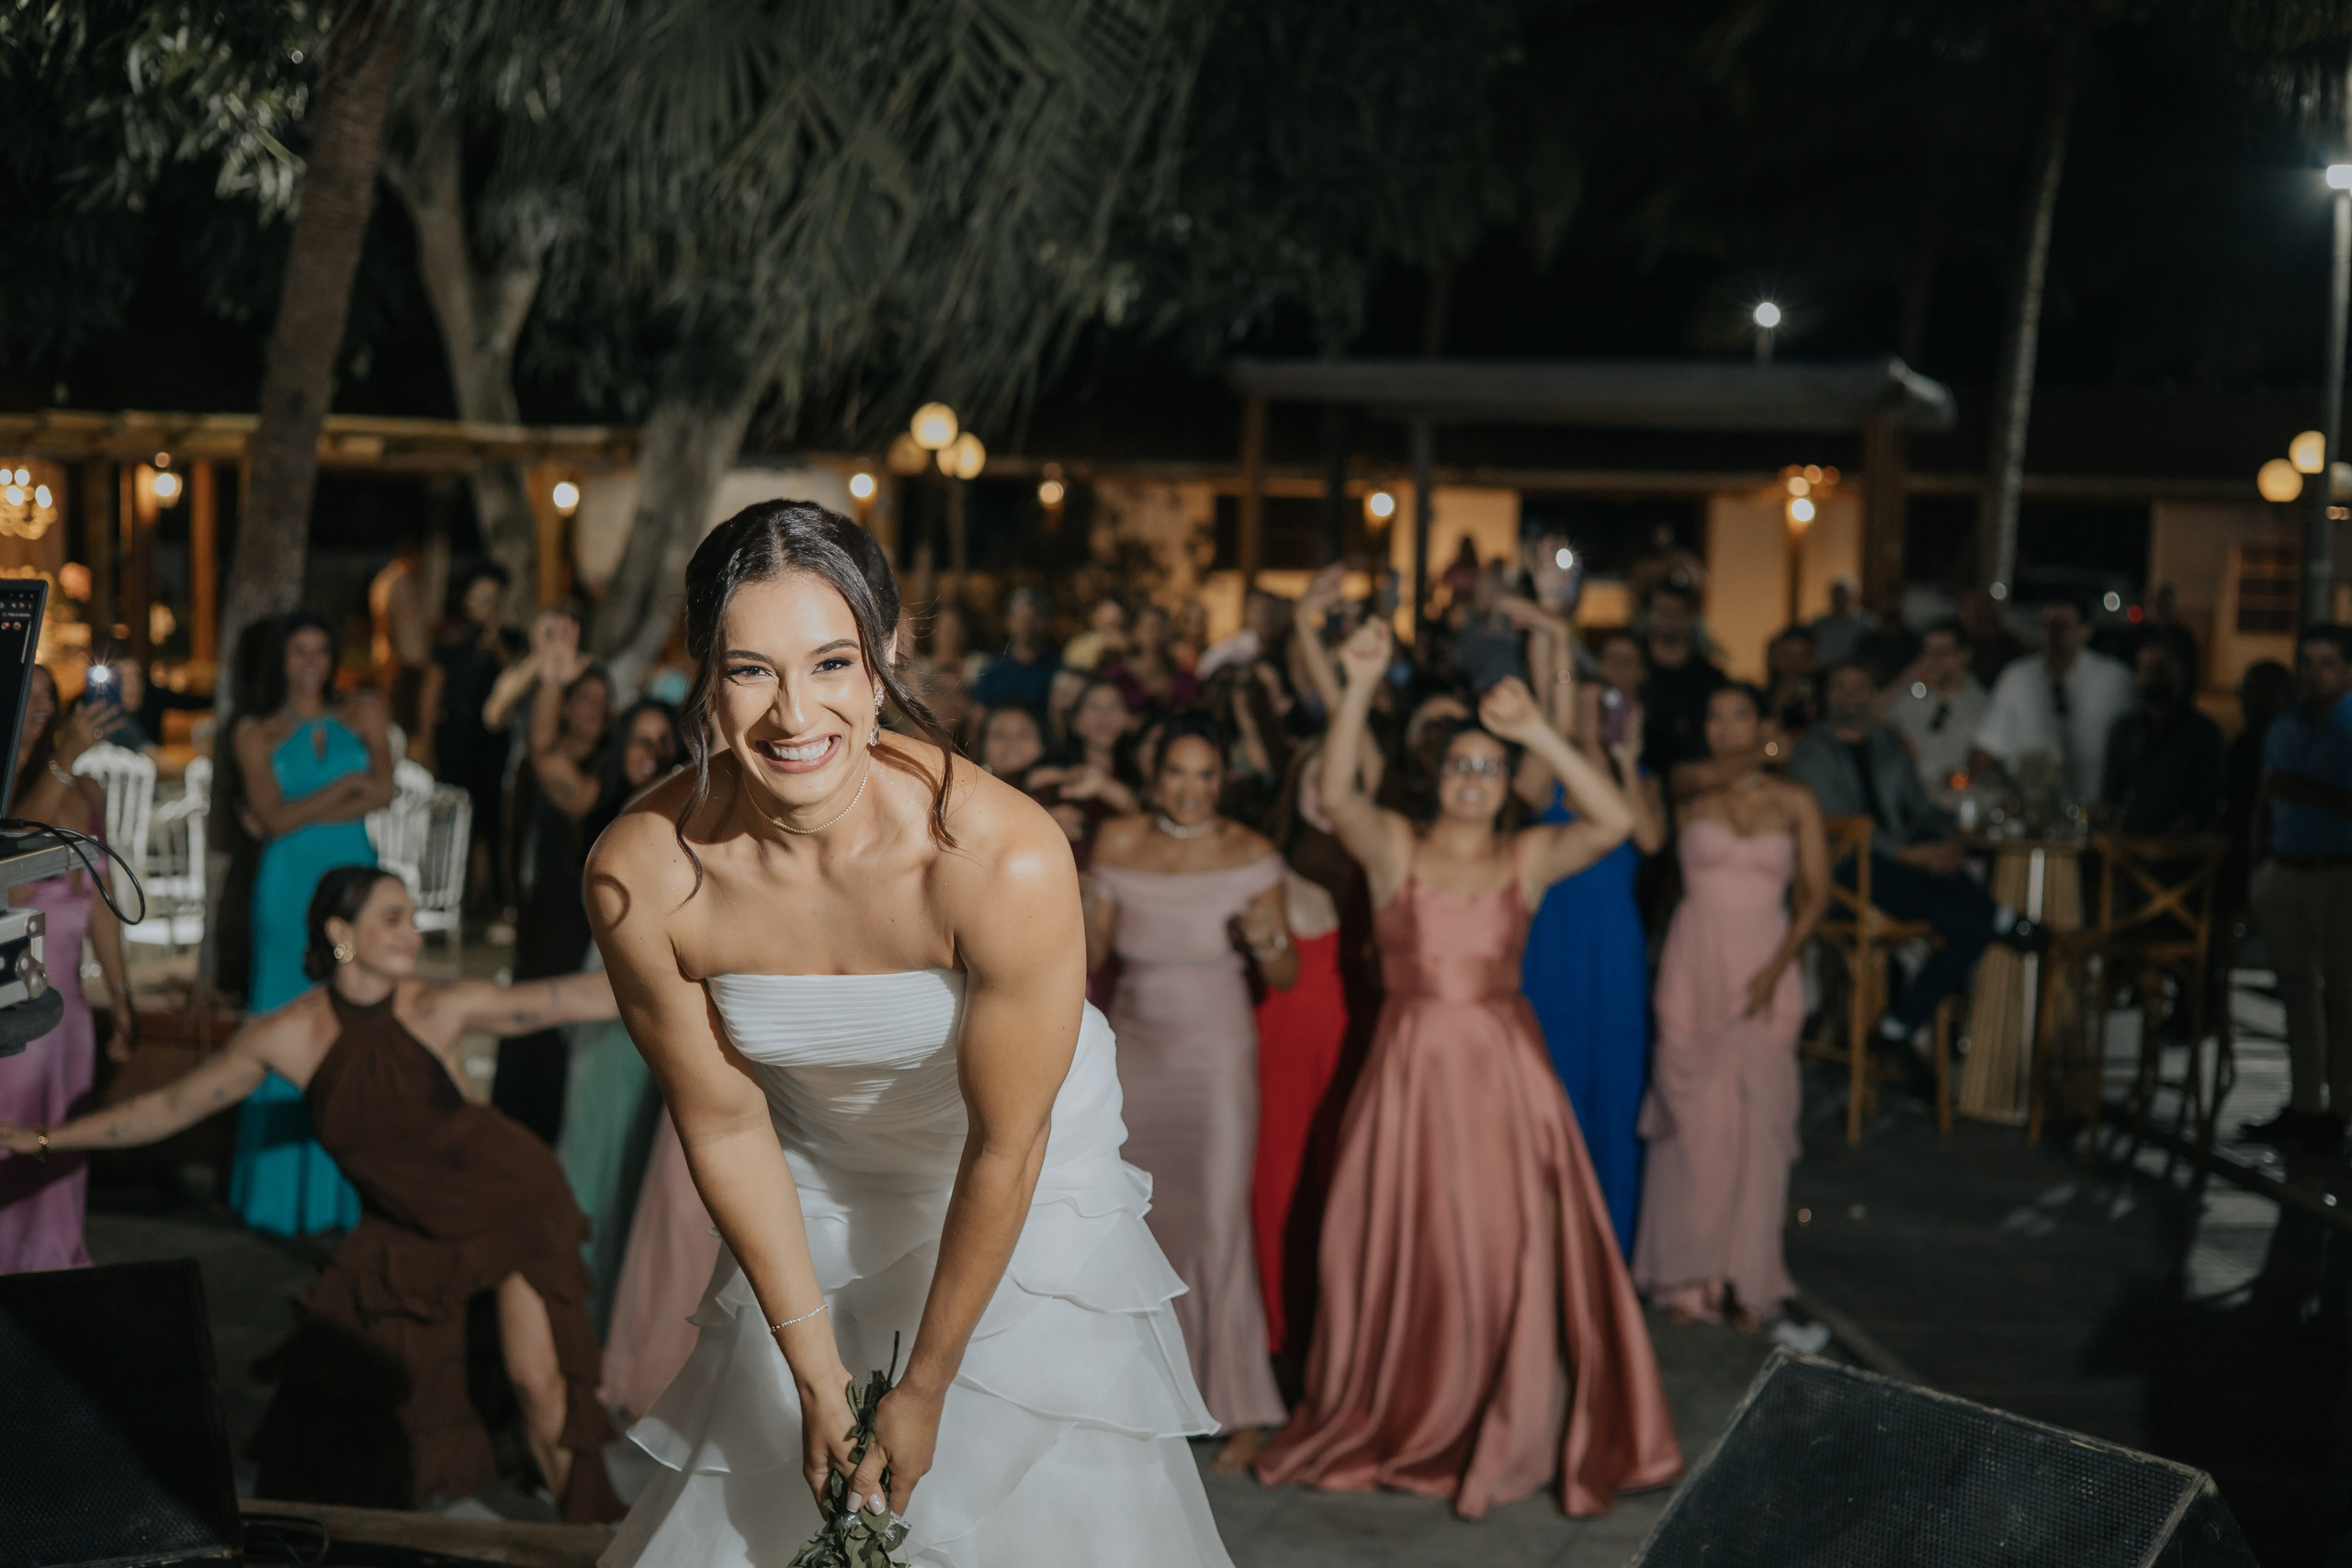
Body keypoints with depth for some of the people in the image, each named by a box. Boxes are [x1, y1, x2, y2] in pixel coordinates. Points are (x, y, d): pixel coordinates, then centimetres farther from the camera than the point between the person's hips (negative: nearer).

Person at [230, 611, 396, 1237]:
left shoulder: (363, 713, 10)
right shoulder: (256, 733, 6)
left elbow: (383, 792, -3)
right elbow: (273, 818, -7)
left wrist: (303, 812, -8)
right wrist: (348, 785, -6)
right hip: (290, 887, -1)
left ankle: (345, 1186, 9)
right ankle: (284, 1187, 8)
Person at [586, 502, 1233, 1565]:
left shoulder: (1008, 860, -35)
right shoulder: (639, 875, -26)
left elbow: (1005, 1144, -22)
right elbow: (724, 1124, -12)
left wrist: (925, 1387, -13)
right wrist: (816, 1371, -9)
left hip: (1026, 1196, -2)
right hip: (815, 1191, 2)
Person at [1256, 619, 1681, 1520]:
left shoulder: (1529, 858, 2)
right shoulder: (1394, 848, 1)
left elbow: (1615, 821, -14)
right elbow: (1337, 795, -19)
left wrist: (1538, 733, -22)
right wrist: (1360, 688, -31)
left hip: (1503, 1071, 0)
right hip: (1410, 1068, 0)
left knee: (1511, 1250, 2)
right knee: (1401, 1251, 7)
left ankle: (1505, 1437, 18)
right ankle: (1397, 1424, 25)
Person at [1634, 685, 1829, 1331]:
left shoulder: (1794, 803, 5)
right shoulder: (1691, 800, 9)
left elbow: (1815, 895, 0)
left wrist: (1775, 970, -8)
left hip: (1764, 969, 0)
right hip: (1694, 966, 0)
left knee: (1759, 1120, -1)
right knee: (1693, 1118, 1)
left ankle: (1748, 1278, 8)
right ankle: (1690, 1275, 8)